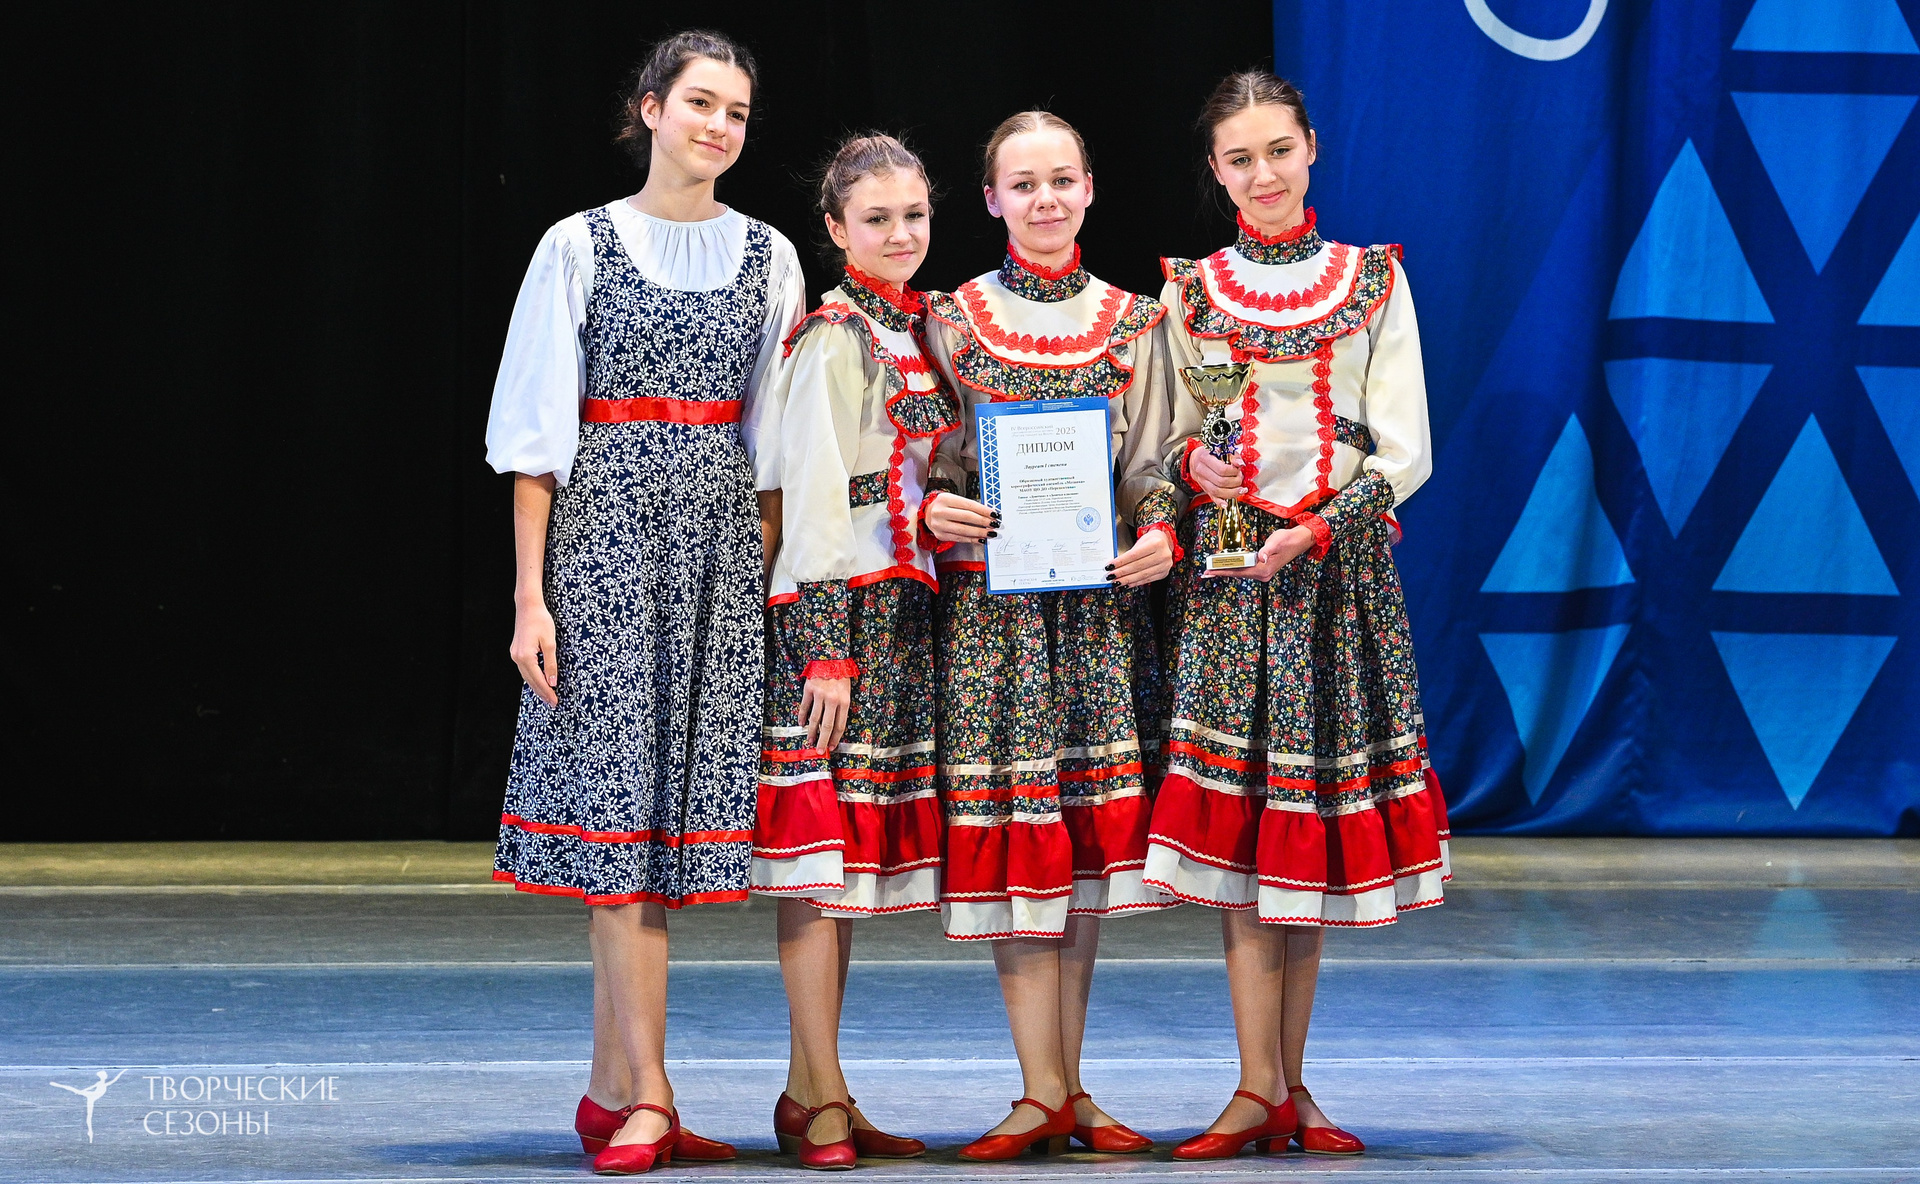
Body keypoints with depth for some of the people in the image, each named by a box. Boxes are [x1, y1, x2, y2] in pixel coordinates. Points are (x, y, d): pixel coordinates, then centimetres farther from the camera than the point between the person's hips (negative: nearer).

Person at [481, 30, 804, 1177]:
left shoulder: (768, 256, 11)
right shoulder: (581, 246, 2)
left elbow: (774, 439, 12)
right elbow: (539, 434, -1)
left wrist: (771, 574, 4)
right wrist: (531, 595, -7)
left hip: (722, 538, 4)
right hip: (606, 531, -4)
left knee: (682, 784, 3)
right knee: (621, 785, -9)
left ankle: (611, 1092, 10)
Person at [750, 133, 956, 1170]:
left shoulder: (918, 332, 16)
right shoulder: (831, 340, -8)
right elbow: (811, 496, -13)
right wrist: (823, 646, -17)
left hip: (906, 615, 8)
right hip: (838, 609, -8)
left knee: (855, 856, 9)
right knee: (822, 852, -7)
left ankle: (810, 1093, 14)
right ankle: (823, 1099, -4)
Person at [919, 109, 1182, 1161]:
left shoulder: (1134, 322, 10)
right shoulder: (953, 319, 6)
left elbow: (1151, 463, 9)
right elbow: (928, 465, 5)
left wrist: (1159, 533, -11)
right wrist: (931, 510, -16)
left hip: (1100, 594, 2)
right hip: (989, 593, -2)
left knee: (1089, 823, 2)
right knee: (1012, 825, -6)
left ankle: (1068, 1085, 10)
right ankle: (1044, 1091, -3)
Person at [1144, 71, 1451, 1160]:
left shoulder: (1374, 281, 7)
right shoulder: (1192, 294, 9)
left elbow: (1405, 454, 2)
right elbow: (1163, 439, 13)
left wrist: (1316, 528, -12)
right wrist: (1191, 462, -10)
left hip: (1339, 570, 0)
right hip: (1226, 570, 0)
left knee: (1313, 826, 3)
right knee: (1239, 825, -7)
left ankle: (1288, 1082, 11)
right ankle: (1262, 1092, -7)